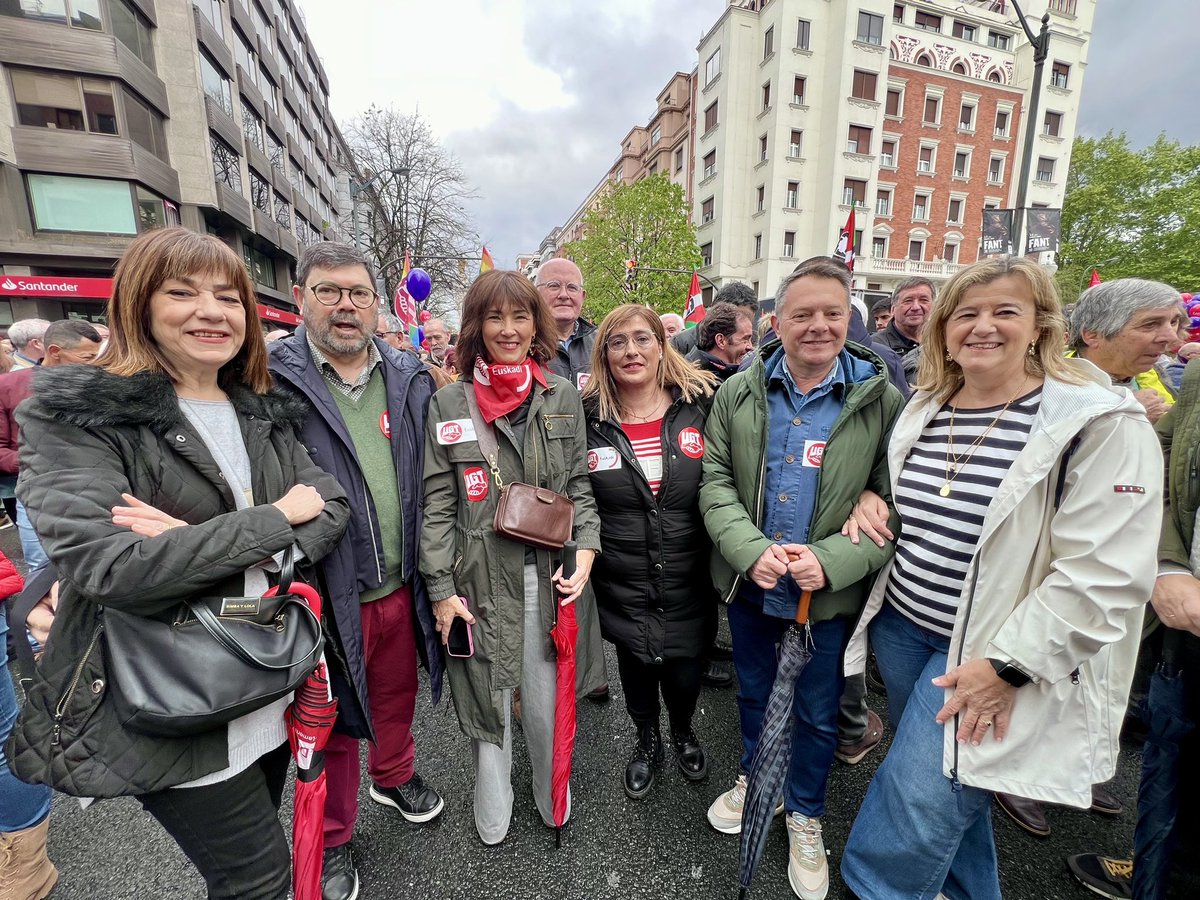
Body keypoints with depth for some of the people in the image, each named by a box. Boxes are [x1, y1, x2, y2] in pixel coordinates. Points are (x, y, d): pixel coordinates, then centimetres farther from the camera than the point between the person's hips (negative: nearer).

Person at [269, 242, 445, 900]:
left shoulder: (410, 380, 2)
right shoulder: (271, 381, -11)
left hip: (403, 589, 4)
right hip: (326, 597, -3)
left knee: (397, 698, 26)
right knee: (331, 726, 18)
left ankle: (394, 777, 56)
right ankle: (332, 839, 45)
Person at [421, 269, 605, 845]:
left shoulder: (563, 397, 4)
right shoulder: (449, 403, -2)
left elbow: (579, 484, 7)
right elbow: (436, 504, -2)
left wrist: (585, 549, -6)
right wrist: (441, 589, -5)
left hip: (551, 576, 2)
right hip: (480, 581, -1)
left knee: (546, 703, 14)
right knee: (488, 699, 15)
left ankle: (552, 799, 45)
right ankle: (492, 814, 44)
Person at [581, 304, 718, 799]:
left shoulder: (701, 405, -6)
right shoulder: (587, 419, -7)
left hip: (688, 585, 1)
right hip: (622, 588, 0)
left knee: (685, 673, 16)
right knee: (636, 670, 19)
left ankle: (683, 732, 52)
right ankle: (647, 740, 52)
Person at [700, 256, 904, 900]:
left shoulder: (881, 400, -10)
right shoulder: (738, 393, -4)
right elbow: (715, 480, -6)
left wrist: (830, 561, -23)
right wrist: (750, 550, -20)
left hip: (831, 595, -1)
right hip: (750, 586, 2)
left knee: (819, 715, 19)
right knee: (753, 693, 24)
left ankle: (805, 814, 47)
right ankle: (755, 780, 53)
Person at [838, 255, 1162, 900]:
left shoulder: (1100, 423, -14)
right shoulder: (922, 411, 5)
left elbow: (1104, 575, -19)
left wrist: (1005, 666, -20)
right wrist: (869, 501, -2)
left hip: (992, 653, -6)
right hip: (902, 624, 6)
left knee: (919, 802, -5)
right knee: (946, 779, 22)